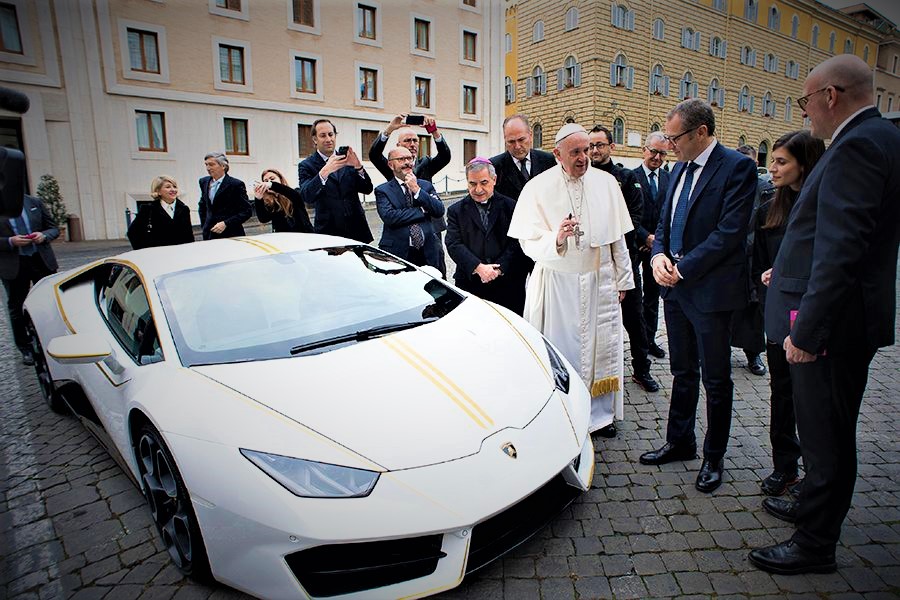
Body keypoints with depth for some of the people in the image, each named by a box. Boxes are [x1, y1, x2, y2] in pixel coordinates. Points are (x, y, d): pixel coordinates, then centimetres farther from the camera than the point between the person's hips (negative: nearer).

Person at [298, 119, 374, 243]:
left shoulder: (347, 159, 10)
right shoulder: (307, 165, 1)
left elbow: (367, 189, 2)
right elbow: (306, 197, -16)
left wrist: (358, 166, -16)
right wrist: (325, 171, -30)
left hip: (357, 230, 3)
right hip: (329, 232, -3)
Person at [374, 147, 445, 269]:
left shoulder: (426, 186, 11)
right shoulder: (382, 190, 1)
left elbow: (440, 211, -1)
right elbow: (389, 217, -15)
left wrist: (417, 190, -9)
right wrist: (422, 210, -8)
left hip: (427, 254, 3)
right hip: (397, 253, -3)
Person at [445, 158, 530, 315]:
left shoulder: (510, 206, 7)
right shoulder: (456, 211, 10)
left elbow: (516, 243, 0)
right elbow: (453, 244, -2)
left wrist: (499, 269, -14)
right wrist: (478, 267, -15)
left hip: (508, 285, 0)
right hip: (469, 284, 0)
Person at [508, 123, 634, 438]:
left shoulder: (606, 182, 3)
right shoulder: (538, 187, -6)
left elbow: (618, 237, 9)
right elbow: (529, 243, -10)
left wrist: (622, 279, 12)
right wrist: (556, 238, -29)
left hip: (600, 280, 3)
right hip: (558, 280, -3)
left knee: (601, 347, 10)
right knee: (561, 347, 1)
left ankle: (599, 413, 28)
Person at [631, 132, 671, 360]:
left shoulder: (670, 178, 6)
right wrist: (646, 237, -15)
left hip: (658, 245, 4)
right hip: (634, 243, -4)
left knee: (653, 295, 12)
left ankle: (649, 340, 22)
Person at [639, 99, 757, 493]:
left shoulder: (737, 168, -11)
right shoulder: (680, 169, 12)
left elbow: (730, 232, -18)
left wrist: (683, 268, -18)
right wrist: (658, 255, -4)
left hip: (711, 290, -7)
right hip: (675, 286, 7)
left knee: (715, 379, 8)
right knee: (682, 372, 18)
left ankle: (714, 457, 25)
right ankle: (679, 442, 33)